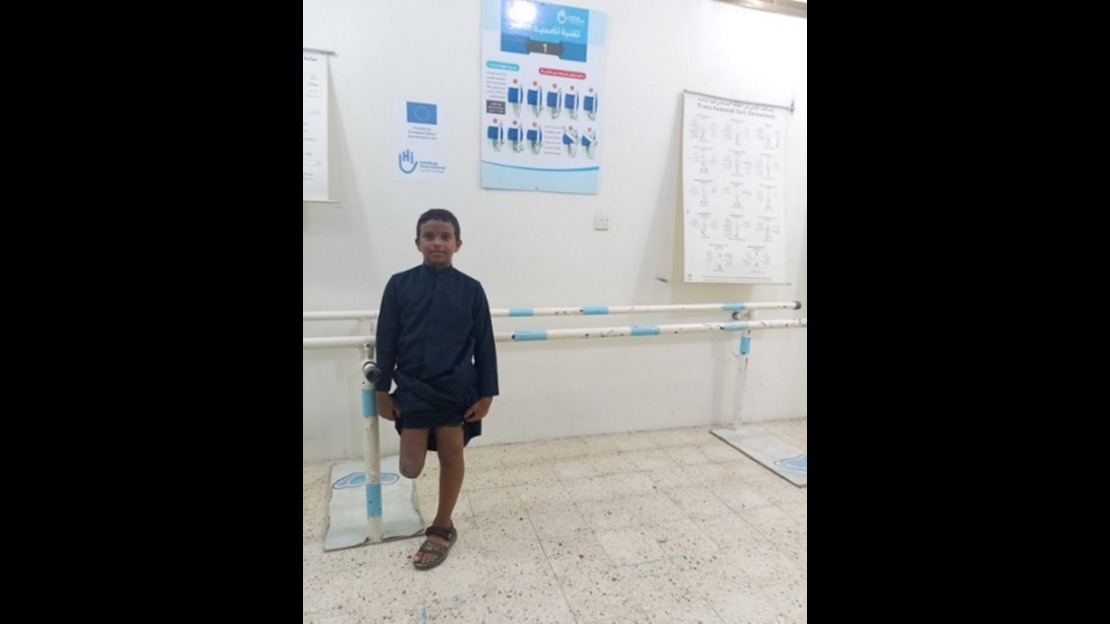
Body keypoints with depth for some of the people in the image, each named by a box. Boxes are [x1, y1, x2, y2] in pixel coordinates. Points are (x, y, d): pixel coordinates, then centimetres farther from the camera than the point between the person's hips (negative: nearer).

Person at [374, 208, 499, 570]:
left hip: (456, 388, 0)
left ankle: (442, 529, 32)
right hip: (413, 388, 1)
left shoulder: (470, 289, -4)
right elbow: (386, 341, 1)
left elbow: (484, 344, -2)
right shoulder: (400, 285, -3)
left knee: (451, 456, 12)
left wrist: (486, 393, -3)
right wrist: (382, 390, 0)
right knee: (410, 467, 5)